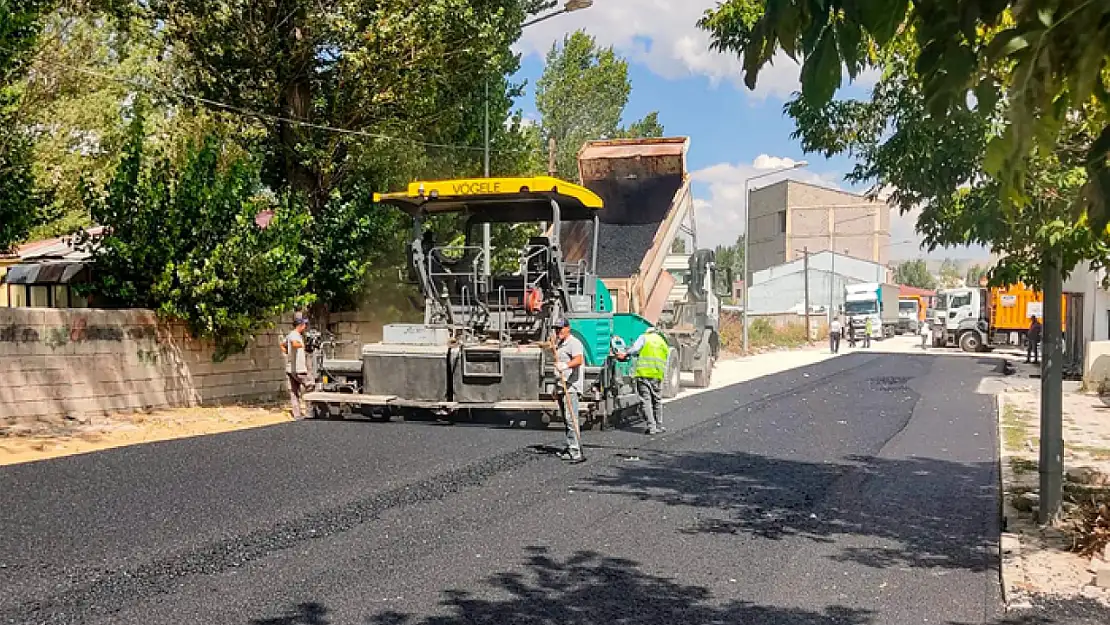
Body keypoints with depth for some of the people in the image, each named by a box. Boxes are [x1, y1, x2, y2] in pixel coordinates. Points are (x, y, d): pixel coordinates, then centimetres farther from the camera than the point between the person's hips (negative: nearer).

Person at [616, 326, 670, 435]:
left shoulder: (644, 338, 7)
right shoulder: (664, 344, 23)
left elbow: (635, 348, -10)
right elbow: (664, 362, 22)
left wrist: (625, 355, 1)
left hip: (643, 374, -4)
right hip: (658, 376, 4)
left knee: (646, 401, -1)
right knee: (657, 401, 17)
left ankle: (651, 427, -5)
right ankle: (659, 426, 23)